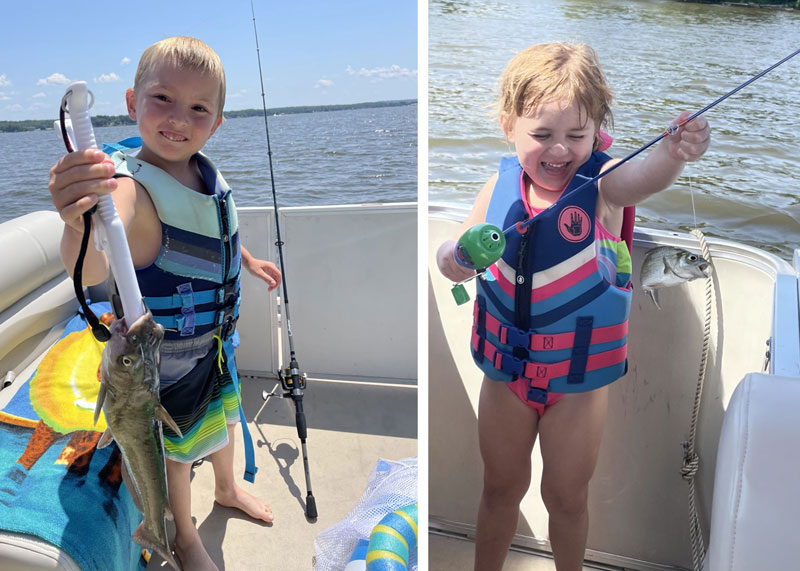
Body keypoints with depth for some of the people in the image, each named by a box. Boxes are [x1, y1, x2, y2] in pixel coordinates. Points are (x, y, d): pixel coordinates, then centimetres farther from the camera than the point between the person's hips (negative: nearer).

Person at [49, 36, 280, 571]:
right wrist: (79, 223, -72)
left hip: (216, 336, 7)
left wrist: (248, 260, 27)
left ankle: (228, 488, 59)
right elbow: (91, 271, -52)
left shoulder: (206, 173, -9)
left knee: (221, 414, 28)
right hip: (166, 352, -6)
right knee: (178, 446, 16)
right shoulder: (131, 187, -32)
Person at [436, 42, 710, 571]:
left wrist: (673, 153, -61)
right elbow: (455, 260, -2)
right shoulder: (501, 186, -8)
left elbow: (642, 178, -40)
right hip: (507, 367, 3)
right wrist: (455, 256, -25)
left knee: (567, 495, 17)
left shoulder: (601, 182, -16)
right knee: (501, 487, 21)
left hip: (579, 373, -2)